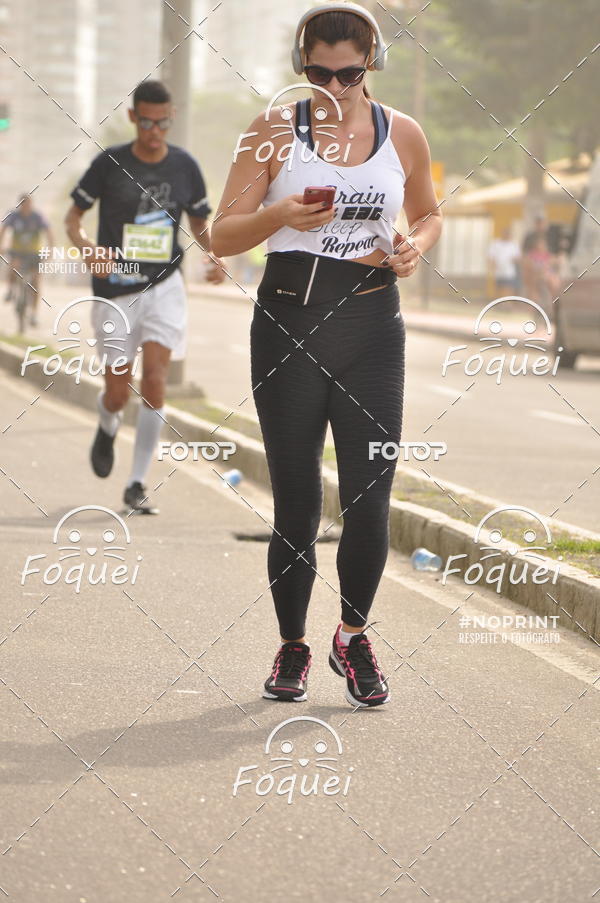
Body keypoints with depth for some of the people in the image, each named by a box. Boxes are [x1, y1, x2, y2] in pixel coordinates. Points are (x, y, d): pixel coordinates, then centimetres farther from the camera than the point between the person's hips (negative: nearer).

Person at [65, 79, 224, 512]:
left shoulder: (184, 165, 3)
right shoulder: (109, 163, -4)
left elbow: (200, 223, 16)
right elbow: (73, 216, 4)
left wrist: (215, 255, -5)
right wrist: (88, 248, -16)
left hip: (164, 286, 1)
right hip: (115, 291, -1)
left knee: (155, 376, -15)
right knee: (118, 392, 1)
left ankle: (137, 484, -7)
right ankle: (108, 428, 41)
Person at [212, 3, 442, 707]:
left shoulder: (403, 134, 5)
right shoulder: (276, 129, -1)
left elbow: (428, 213, 22)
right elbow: (222, 235, -1)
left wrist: (415, 246, -1)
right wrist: (279, 215, -20)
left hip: (371, 329, 1)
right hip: (289, 324, -1)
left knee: (370, 497, -5)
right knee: (296, 503, 3)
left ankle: (353, 637, 17)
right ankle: (292, 646, 21)